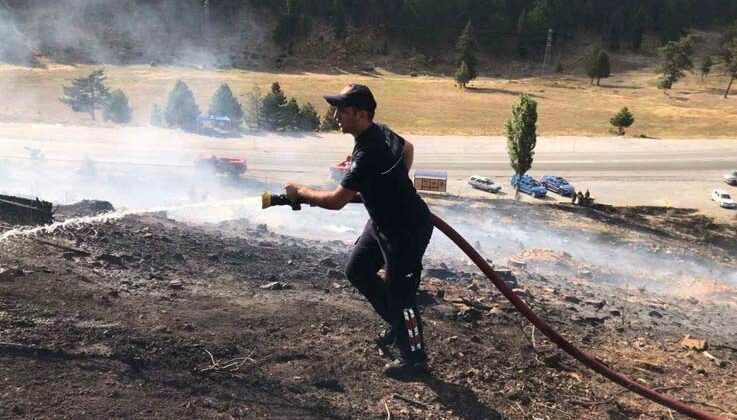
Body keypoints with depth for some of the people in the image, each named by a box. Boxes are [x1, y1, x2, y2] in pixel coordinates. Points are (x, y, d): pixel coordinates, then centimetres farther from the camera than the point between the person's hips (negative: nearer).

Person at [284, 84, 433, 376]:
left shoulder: (368, 154, -31)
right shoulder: (379, 131, -2)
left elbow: (336, 201, -28)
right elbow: (408, 148, 19)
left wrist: (301, 192, -12)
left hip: (408, 229, -10)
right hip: (383, 221, 10)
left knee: (399, 295, 2)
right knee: (357, 270, 18)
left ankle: (414, 359, 23)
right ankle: (396, 322, 34)